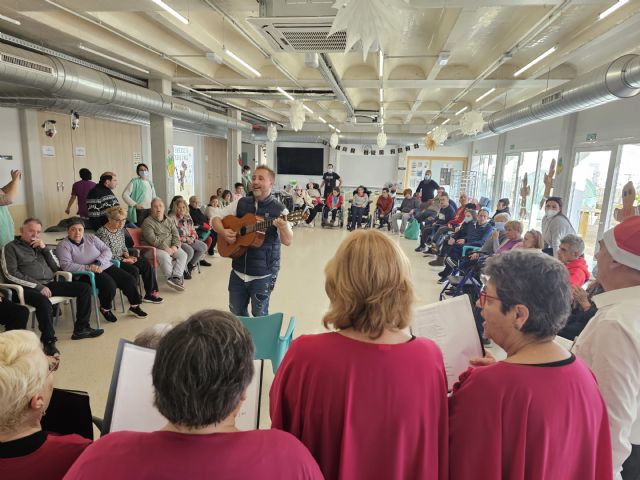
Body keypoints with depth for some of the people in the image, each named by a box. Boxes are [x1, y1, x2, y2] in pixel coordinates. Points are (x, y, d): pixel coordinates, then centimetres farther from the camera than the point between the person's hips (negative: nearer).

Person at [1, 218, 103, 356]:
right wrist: (39, 286, -15)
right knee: (44, 302, -39)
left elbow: (56, 267, 13)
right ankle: (49, 341, -24)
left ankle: (81, 329, -4)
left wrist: (45, 248, -1)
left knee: (84, 288, -7)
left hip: (50, 284, 6)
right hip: (29, 288, -6)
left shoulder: (40, 246, 21)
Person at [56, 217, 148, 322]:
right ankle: (105, 309, -3)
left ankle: (134, 306, 10)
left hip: (105, 266, 5)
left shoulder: (91, 237, 12)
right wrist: (89, 268, -24)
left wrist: (98, 263, -13)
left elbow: (107, 250, 6)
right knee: (109, 284, -32)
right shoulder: (63, 246, -1)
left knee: (130, 280, -11)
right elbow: (66, 265, -15)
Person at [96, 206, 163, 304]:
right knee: (134, 270, -27)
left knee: (147, 265, -6)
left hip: (122, 258, 9)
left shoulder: (120, 229, 7)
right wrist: (125, 260, -17)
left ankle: (151, 293, 1)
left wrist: (127, 256, -1)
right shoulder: (102, 233, -20)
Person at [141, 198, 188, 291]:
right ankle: (170, 278, -24)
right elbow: (152, 239, -15)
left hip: (171, 247, 6)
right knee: (165, 256, -35)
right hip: (155, 248, -6)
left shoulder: (169, 220, 16)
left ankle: (176, 277, -26)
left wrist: (175, 246, -9)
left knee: (183, 254, -18)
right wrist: (165, 248, -20)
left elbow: (175, 235, 11)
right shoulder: (147, 222, -4)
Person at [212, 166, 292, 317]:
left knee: (259, 314, 9)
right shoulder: (241, 203, 2)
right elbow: (216, 218, 8)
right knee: (236, 311, 17)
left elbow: (288, 241, -17)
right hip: (238, 270, 4)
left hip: (263, 273, -4)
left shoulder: (279, 210, -10)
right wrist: (223, 232, -12)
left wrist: (283, 227, -38)